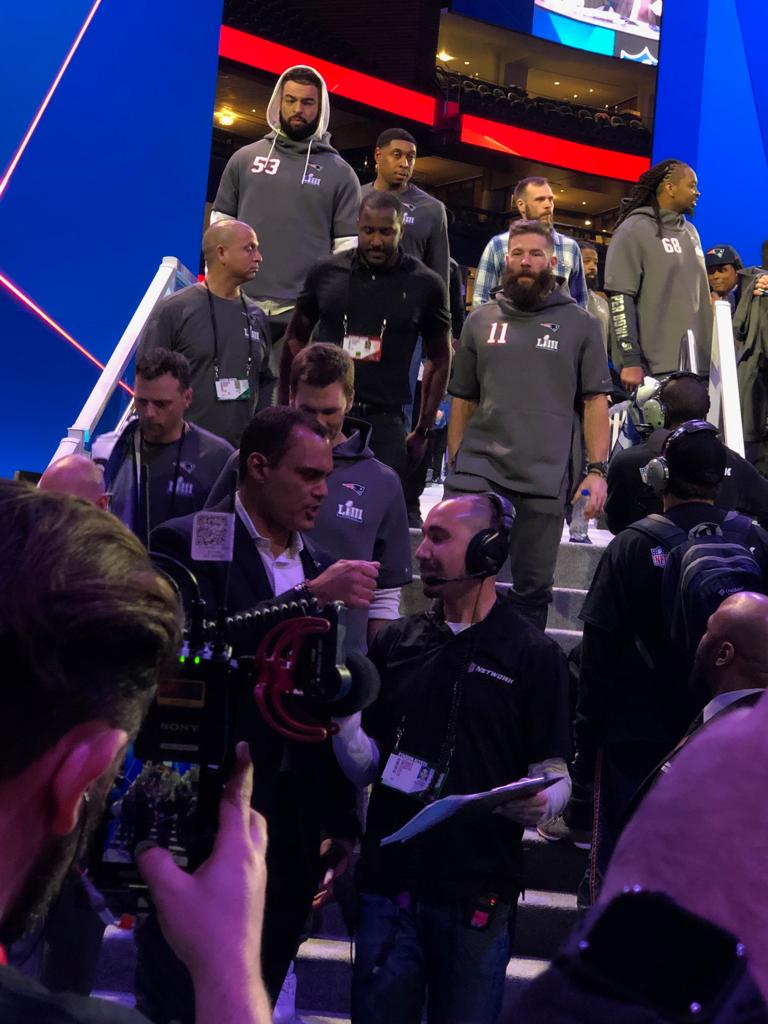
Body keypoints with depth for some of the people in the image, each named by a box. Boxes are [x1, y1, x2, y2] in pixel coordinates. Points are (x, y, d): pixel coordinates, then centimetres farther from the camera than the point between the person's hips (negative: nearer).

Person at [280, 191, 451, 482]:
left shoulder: (424, 284, 1)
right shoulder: (327, 273, 4)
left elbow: (439, 359, 10)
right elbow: (296, 338, 15)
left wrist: (423, 431, 6)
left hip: (383, 421, -1)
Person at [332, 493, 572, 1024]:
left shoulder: (535, 655, -2)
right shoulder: (397, 642, 9)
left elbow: (555, 776, -2)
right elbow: (365, 767, 8)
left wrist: (538, 802, -24)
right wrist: (341, 718, -11)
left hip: (477, 897, -3)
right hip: (389, 883, 3)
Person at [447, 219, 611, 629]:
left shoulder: (580, 324, 6)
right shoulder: (480, 320, 11)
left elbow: (595, 401, 3)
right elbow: (462, 400, 15)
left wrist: (597, 470, -5)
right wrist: (455, 464, 9)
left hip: (544, 482, -1)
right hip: (477, 471, 1)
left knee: (533, 590, 6)